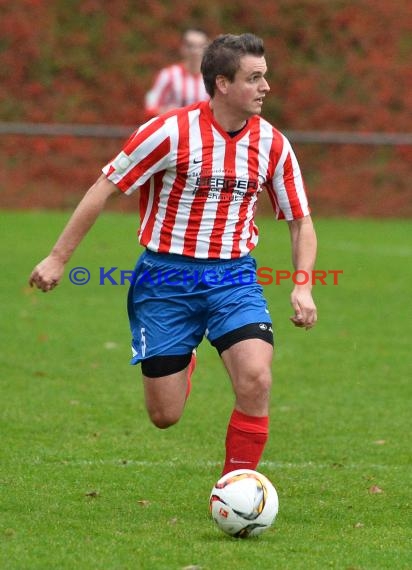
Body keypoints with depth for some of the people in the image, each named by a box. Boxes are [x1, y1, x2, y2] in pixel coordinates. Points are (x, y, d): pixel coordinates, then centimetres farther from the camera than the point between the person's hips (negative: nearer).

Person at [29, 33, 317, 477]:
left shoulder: (272, 144, -1)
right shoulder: (172, 132, -13)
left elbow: (300, 220, 10)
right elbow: (105, 187, -6)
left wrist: (303, 286, -6)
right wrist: (58, 258, -6)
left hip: (233, 278, 2)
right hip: (166, 277, -2)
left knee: (256, 378, -24)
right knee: (165, 416, 0)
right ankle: (182, 365, 38)